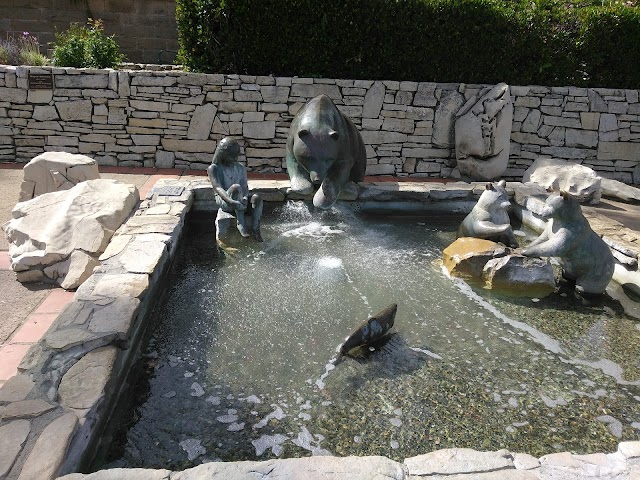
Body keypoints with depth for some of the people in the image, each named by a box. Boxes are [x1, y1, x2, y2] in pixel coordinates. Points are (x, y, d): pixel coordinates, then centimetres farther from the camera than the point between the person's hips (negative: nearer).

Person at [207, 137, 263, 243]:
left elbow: (245, 187, -1)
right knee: (236, 187, -35)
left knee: (257, 198, -27)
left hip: (239, 201, 4)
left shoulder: (241, 169, 10)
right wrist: (230, 201, -37)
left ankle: (255, 228, -24)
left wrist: (245, 198, -26)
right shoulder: (214, 169, -4)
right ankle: (241, 224, -33)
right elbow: (217, 188, -18)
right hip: (223, 202, -4)